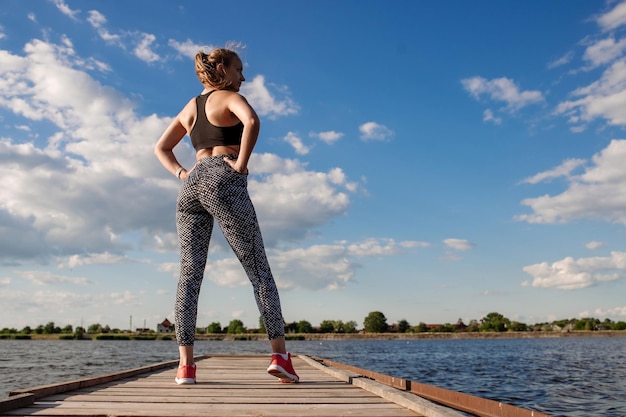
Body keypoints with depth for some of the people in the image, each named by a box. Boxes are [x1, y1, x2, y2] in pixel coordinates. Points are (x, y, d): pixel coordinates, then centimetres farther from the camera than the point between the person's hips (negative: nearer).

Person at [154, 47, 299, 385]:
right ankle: (279, 353, -8)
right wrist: (241, 164, -11)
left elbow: (160, 148, 28)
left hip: (192, 184, 6)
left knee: (189, 274, 2)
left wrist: (182, 174, 15)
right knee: (258, 269, -3)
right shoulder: (229, 98, 5)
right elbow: (252, 120, -18)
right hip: (223, 181, -6)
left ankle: (186, 365, -1)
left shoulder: (190, 108, 25)